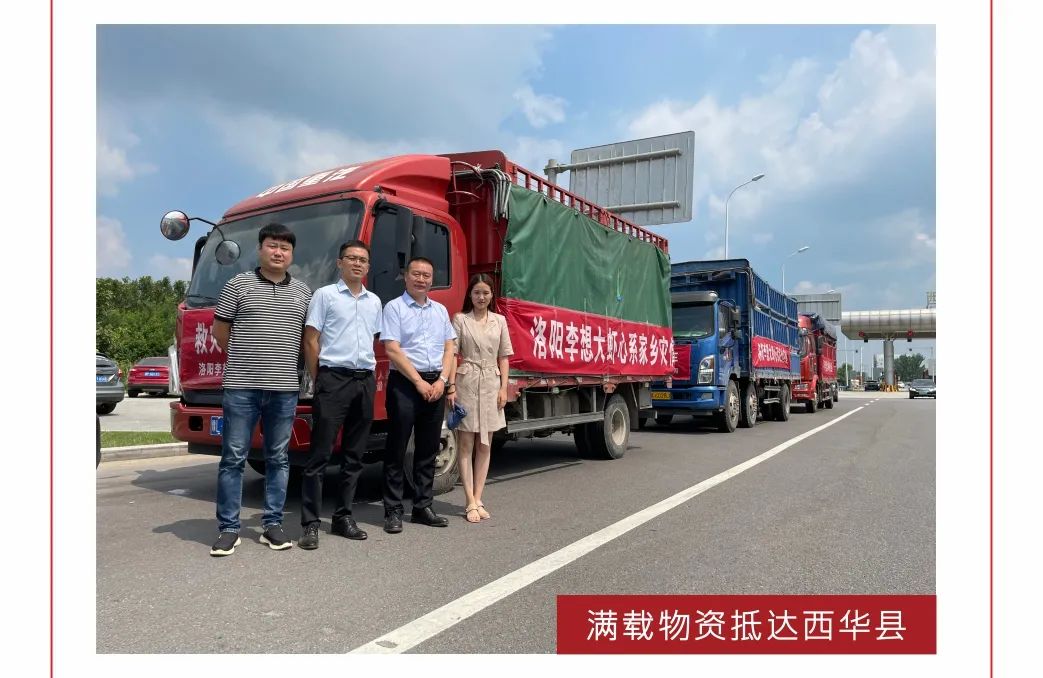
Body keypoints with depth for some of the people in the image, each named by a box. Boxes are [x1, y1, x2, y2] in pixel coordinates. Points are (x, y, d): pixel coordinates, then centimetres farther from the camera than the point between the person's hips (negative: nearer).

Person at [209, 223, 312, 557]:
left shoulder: (303, 292, 11)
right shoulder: (238, 285, 3)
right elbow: (219, 329, 7)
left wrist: (282, 362, 10)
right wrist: (242, 360, 13)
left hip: (285, 388, 3)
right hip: (241, 387, -2)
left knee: (278, 458, 9)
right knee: (233, 458, 2)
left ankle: (272, 524, 18)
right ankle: (228, 529, 11)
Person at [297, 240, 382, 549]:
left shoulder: (374, 301, 16)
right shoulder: (325, 295, 1)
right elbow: (310, 341, -1)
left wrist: (369, 374, 13)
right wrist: (318, 382, -3)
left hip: (365, 381, 5)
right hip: (334, 379, -5)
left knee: (354, 455, 9)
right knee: (320, 454, -5)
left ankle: (343, 517, 19)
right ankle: (310, 524, 0)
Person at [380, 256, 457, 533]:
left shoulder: (440, 310, 15)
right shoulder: (394, 307, -2)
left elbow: (449, 348, 12)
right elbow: (393, 350, -10)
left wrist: (442, 380, -3)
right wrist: (419, 382, -12)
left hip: (435, 384, 5)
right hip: (404, 383, -5)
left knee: (428, 450, 10)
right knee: (397, 449, -1)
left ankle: (423, 507, 19)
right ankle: (393, 510, 6)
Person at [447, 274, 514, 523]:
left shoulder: (500, 321, 10)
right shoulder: (460, 319, 2)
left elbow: (503, 357, 10)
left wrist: (504, 388, 2)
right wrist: (452, 386, -11)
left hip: (491, 384, 3)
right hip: (467, 383, -3)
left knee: (485, 446, 7)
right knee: (466, 445, -1)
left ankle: (478, 500, 14)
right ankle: (471, 503, 3)